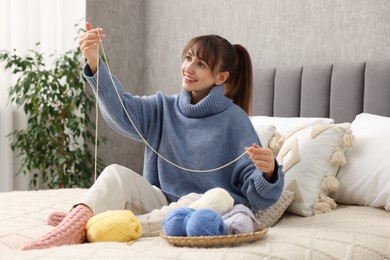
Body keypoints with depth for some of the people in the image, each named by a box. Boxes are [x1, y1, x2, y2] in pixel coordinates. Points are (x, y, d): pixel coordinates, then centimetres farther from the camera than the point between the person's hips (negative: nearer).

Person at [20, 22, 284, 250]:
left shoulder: (234, 120, -6)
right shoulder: (164, 108, 7)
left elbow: (256, 194, -10)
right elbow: (121, 108, -14)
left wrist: (267, 170, -35)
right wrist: (94, 63, -29)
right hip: (163, 202, 4)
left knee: (197, 201, -35)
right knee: (116, 173, -17)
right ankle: (76, 223, -44)